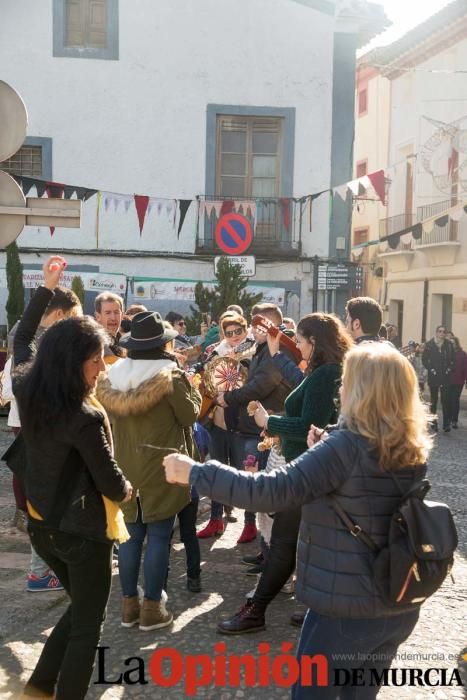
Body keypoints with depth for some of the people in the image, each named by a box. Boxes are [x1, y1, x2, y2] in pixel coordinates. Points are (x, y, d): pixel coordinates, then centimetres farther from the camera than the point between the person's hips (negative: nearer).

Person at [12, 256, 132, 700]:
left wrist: (45, 288, 19)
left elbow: (22, 337, 15)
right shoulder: (82, 418, -27)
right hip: (81, 530, -8)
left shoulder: (26, 387, -5)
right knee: (87, 626, 9)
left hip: (41, 524, 8)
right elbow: (110, 483, -19)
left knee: (79, 610, 25)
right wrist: (127, 490, 4)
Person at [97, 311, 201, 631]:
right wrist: (190, 387, 9)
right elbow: (190, 415, -4)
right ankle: (152, 608, 7)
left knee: (131, 534, 12)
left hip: (124, 466, 5)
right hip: (161, 467, -5)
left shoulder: (113, 375, 2)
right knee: (159, 536, 3)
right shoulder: (170, 375, -14)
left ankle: (129, 604, 19)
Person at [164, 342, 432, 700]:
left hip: (346, 608, -7)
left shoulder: (348, 446, -21)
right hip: (400, 607, 7)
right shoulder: (415, 450, 1)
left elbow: (273, 491, -25)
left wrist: (194, 472, -19)